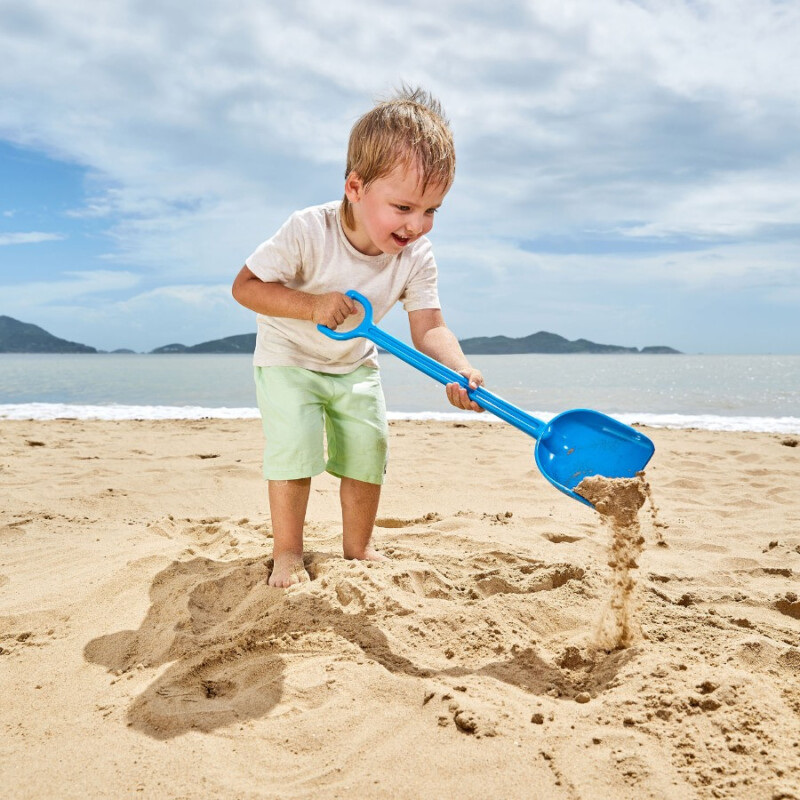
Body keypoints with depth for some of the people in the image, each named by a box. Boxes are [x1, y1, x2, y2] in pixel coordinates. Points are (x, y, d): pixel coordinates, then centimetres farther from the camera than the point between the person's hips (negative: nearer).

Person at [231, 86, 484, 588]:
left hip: (355, 364, 4)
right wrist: (313, 307, -40)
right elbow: (246, 286, -26)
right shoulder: (310, 232, -31)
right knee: (295, 446, -16)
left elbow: (429, 327, -22)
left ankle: (358, 548, 20)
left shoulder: (417, 257, -19)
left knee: (369, 447, 2)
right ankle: (287, 553, 1)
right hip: (289, 357, -4)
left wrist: (459, 368, -43)